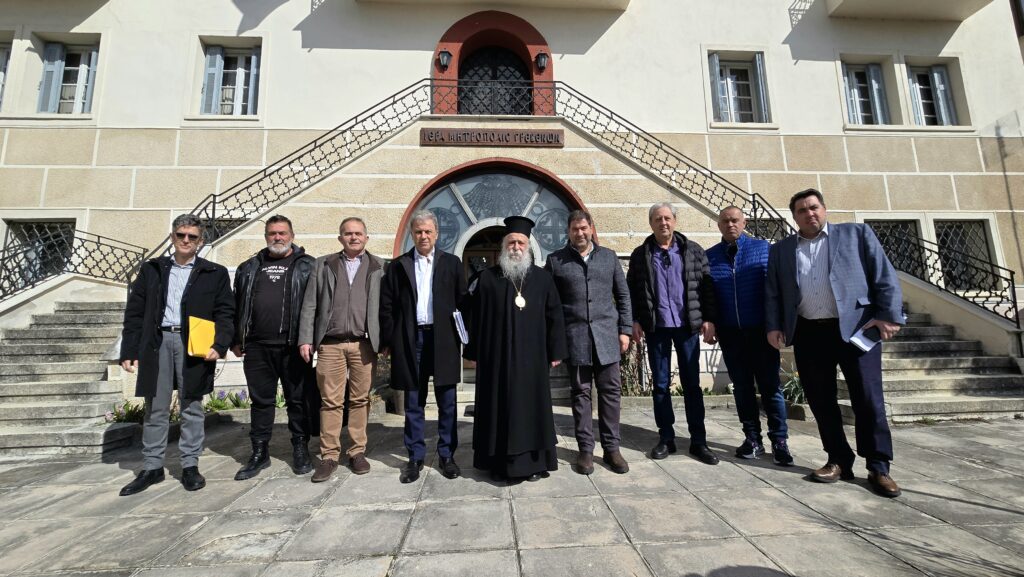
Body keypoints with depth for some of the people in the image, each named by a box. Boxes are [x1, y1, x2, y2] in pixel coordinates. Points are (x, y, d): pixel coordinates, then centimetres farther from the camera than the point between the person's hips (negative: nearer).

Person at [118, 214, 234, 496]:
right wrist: (129, 351, 4)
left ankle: (190, 466, 16)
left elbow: (225, 313, 0)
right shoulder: (151, 269, 12)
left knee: (192, 408, 6)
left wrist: (219, 345, -13)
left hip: (193, 344, -2)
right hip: (157, 343, 2)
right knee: (155, 409, 9)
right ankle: (152, 467, 22)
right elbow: (135, 312, 10)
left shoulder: (215, 273, 4)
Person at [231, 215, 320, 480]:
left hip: (294, 347, -4)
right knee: (261, 400, 12)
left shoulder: (307, 266, 3)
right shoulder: (249, 268, 16)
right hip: (257, 347, 4)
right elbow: (238, 306, 18)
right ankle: (260, 453, 25)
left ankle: (300, 450, 19)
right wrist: (237, 340, 13)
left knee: (298, 399, 5)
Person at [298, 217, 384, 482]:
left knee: (360, 400, 6)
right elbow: (309, 305, 9)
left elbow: (385, 306, 5)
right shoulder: (323, 265, 13)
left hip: (364, 344, -1)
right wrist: (305, 339, 1)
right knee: (330, 401, 3)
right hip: (330, 344, 1)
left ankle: (358, 452, 18)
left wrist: (385, 341, -1)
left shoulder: (378, 267, 9)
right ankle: (329, 456, 15)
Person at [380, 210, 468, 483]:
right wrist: (387, 341, 0)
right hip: (410, 340, 1)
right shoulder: (398, 265, 7)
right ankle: (415, 458, 24)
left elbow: (463, 302, 3)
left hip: (443, 340, 0)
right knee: (413, 404, 10)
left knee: (447, 403, 8)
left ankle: (447, 455, 23)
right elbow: (387, 305, 5)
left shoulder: (452, 263, 5)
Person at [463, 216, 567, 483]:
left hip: (532, 358, 1)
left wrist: (555, 351, 1)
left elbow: (554, 316, 4)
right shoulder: (486, 278, 2)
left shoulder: (542, 278, 4)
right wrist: (473, 352, 0)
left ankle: (534, 461, 22)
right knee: (498, 408, 7)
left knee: (532, 407, 8)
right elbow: (473, 317, 3)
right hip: (496, 358, 0)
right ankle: (499, 462, 22)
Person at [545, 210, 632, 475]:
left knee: (610, 391, 6)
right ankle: (585, 449, 18)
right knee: (580, 393, 6)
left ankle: (611, 448, 20)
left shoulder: (609, 256, 10)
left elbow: (623, 295, 12)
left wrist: (625, 329, 5)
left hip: (606, 334, 2)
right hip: (575, 336, -1)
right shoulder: (556, 260, 4)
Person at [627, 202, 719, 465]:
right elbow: (631, 290, 4)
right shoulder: (640, 254, 5)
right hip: (656, 327, 0)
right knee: (660, 384, 7)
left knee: (692, 384, 6)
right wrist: (635, 321, -4)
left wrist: (709, 318, -3)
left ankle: (698, 441, 16)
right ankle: (666, 438, 19)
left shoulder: (693, 251, 6)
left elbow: (706, 285, 4)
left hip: (688, 325, 0)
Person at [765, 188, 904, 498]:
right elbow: (772, 292, 10)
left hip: (855, 327, -2)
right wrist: (773, 326, -1)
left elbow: (885, 276, 2)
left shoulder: (857, 234, 8)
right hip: (808, 334, 2)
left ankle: (878, 467, 14)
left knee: (868, 399, 0)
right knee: (821, 401, 7)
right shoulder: (781, 250, 12)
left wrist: (888, 316, -9)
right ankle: (839, 460, 20)